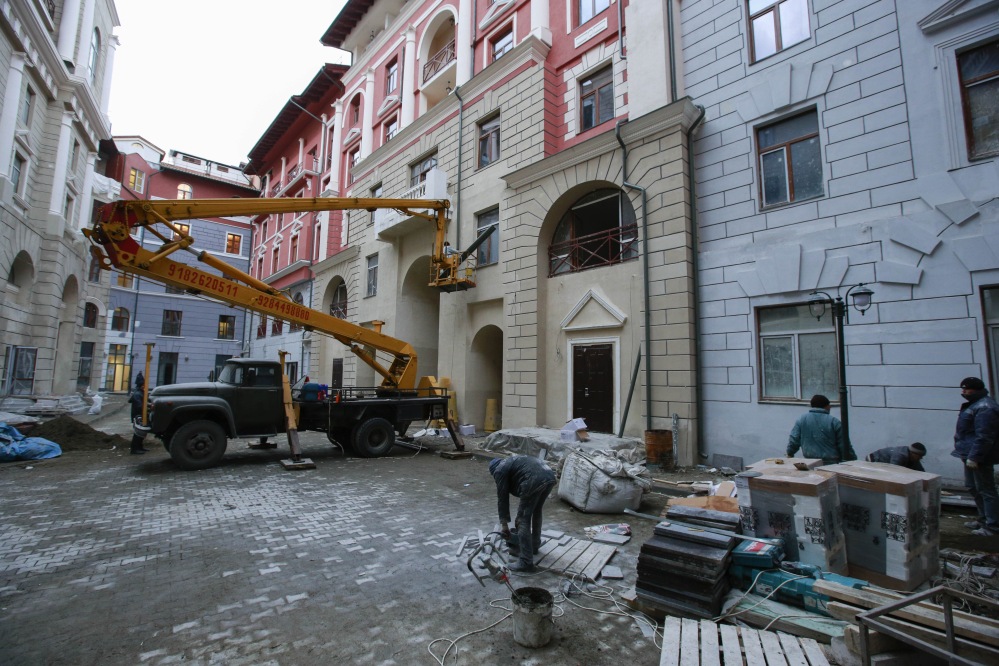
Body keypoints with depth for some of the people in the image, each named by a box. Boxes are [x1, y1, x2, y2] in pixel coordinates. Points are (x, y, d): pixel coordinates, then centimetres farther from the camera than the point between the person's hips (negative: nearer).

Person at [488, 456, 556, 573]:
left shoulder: (500, 470, 15)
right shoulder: (512, 462, 37)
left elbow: (503, 497, 13)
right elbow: (520, 490, 40)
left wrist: (504, 524, 20)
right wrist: (520, 516, 43)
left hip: (535, 481, -8)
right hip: (549, 476, 9)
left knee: (524, 520, 3)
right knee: (536, 511, 29)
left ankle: (525, 562, 6)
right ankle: (534, 545, 44)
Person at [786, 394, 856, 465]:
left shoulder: (801, 419, 5)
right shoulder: (834, 422, 1)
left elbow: (793, 439, 6)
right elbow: (844, 445, 3)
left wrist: (790, 454, 19)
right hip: (832, 463, -1)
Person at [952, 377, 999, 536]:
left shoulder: (984, 408, -20)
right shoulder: (975, 404, 14)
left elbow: (983, 436, -25)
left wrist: (974, 457, -25)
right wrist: (967, 455, 24)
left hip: (979, 457, -11)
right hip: (971, 455, 11)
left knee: (985, 490, -3)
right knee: (973, 488, 19)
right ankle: (984, 519, 31)